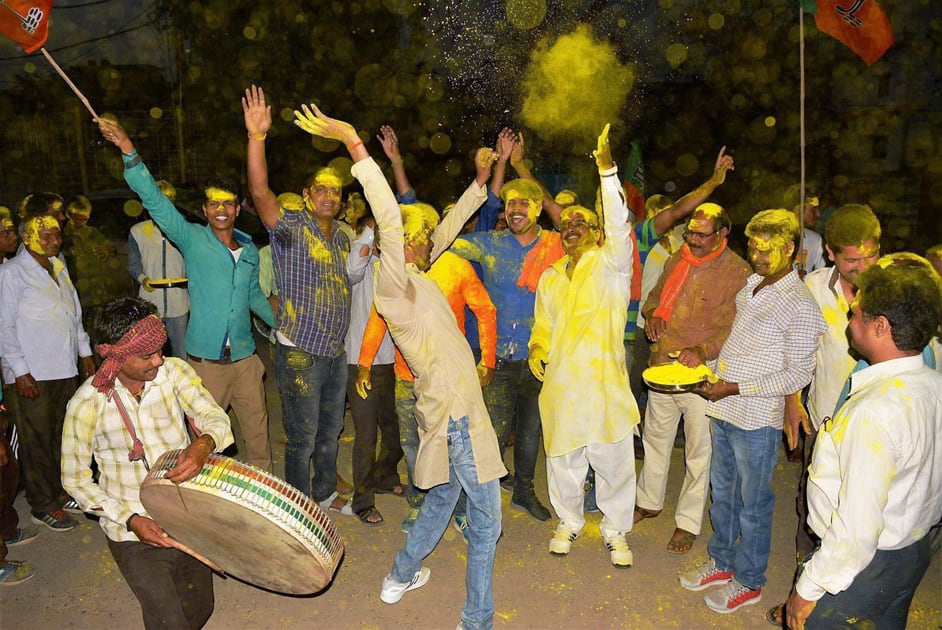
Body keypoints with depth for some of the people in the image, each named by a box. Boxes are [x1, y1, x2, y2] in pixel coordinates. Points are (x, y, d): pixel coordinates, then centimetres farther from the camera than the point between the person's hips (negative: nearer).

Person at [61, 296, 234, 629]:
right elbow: (75, 479, -7)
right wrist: (130, 520, -17)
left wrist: (203, 445, -39)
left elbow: (215, 418, -15)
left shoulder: (174, 371, -9)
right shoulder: (88, 403, -16)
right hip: (133, 531, -3)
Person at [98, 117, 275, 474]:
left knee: (257, 426, 13)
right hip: (205, 358, -3)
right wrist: (129, 152, -26)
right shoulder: (192, 239, -4)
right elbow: (154, 200, -15)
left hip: (244, 356, 4)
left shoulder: (250, 250, 9)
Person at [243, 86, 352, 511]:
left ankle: (326, 493, 39)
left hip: (336, 350, 7)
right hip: (300, 352, -6)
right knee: (302, 436, 5)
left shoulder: (343, 235, 11)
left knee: (331, 431, 20)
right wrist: (256, 136, -37)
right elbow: (260, 192, -29)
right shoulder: (291, 227, -10)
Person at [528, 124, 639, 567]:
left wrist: (607, 170, -26)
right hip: (560, 384, 4)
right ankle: (568, 523, 34)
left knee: (613, 463, 6)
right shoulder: (550, 278, 16)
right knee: (563, 460, 13)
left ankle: (616, 531, 25)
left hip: (603, 381, -4)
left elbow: (619, 227, -17)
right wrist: (537, 352, 1)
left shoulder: (610, 264, 1)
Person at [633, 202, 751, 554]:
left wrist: (702, 350, -28)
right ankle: (649, 502, 39)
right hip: (662, 364, 6)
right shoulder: (677, 260, 7)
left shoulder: (737, 271, -12)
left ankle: (688, 522, 22)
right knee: (655, 436, 19)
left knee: (699, 448, 5)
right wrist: (652, 315, -1)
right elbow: (655, 296, 21)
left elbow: (737, 327, -15)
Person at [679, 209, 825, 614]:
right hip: (724, 412, 8)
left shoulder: (800, 306, -17)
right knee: (722, 492, 20)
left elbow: (799, 374, -17)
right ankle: (721, 563, 39)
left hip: (757, 418, -7)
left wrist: (736, 388, -21)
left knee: (753, 503, 9)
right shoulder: (750, 285, 7)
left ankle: (749, 581, 28)